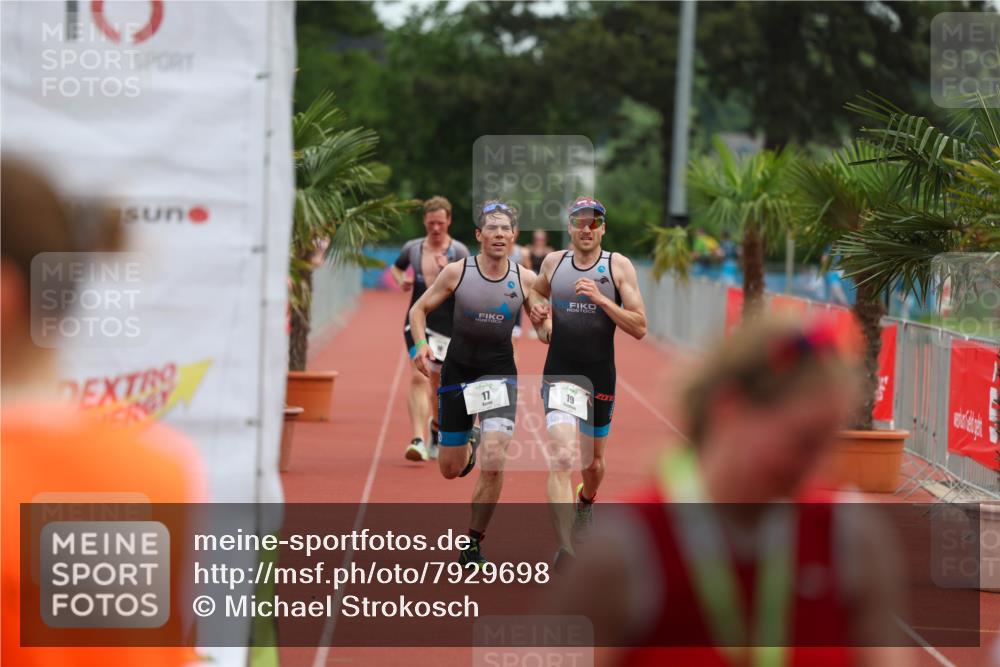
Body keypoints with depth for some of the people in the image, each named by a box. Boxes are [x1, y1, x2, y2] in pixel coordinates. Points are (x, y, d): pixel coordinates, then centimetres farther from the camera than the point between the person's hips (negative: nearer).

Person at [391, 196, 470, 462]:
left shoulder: (459, 252, -4)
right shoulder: (412, 248, 4)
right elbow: (396, 267, 25)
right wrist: (401, 280, 3)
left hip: (448, 325, 0)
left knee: (438, 381, 15)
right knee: (419, 377, -19)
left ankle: (436, 424, 46)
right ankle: (419, 440, -29)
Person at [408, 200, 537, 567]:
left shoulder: (526, 279, -5)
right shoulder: (457, 272, -8)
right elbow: (419, 308, 2)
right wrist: (421, 344, -16)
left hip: (500, 374, 0)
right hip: (457, 371, 1)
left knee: (494, 462, -19)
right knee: (450, 468, 9)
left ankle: (473, 543, -5)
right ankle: (469, 449, 49)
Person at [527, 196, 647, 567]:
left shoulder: (619, 266, -4)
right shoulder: (553, 262, 3)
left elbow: (639, 328, -8)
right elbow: (538, 291, 27)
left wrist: (601, 299, -20)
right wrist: (538, 315, 5)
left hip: (599, 376, 1)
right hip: (559, 373, -1)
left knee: (593, 460, 18)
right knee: (561, 457, -19)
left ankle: (586, 501, 54)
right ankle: (565, 548, -25)